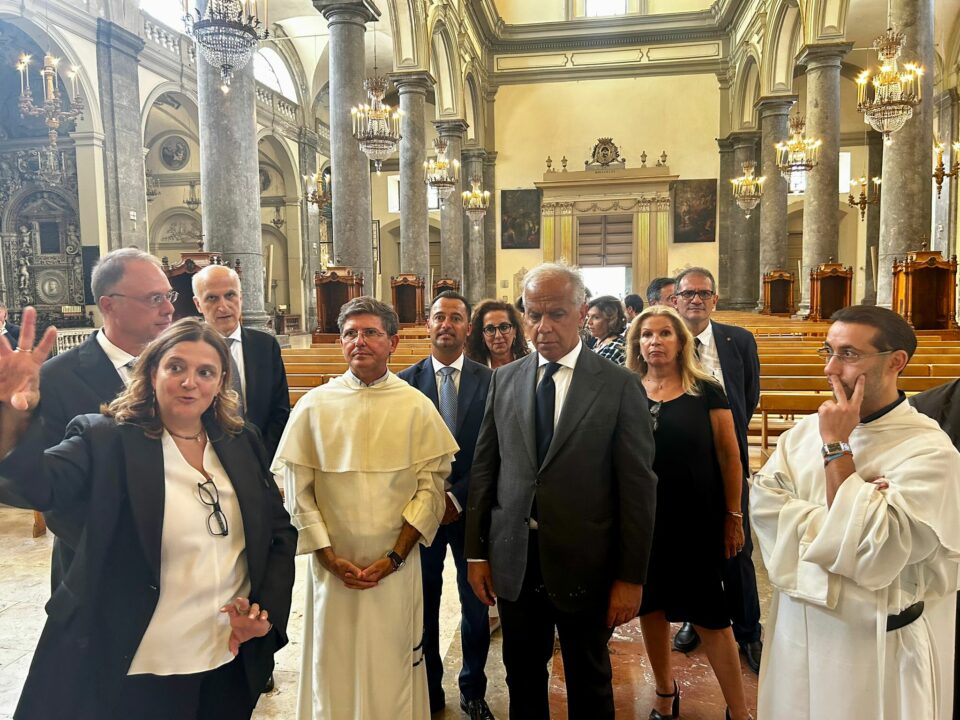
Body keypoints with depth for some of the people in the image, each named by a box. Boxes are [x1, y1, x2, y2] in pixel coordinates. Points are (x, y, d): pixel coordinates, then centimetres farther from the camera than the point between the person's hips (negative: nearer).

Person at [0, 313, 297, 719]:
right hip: (127, 674, -3)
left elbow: (280, 532, 7)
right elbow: (35, 484, -29)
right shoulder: (107, 441, -10)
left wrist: (268, 608, -5)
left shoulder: (241, 443, 1)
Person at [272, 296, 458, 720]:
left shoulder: (417, 407, -3)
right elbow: (297, 491, -1)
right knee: (334, 668, 13)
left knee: (392, 668, 10)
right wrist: (331, 559, -6)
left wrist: (395, 557, -9)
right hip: (332, 567, 1)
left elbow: (431, 487, -4)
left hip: (396, 569, 0)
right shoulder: (313, 407, -2)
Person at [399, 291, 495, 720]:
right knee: (424, 605, 12)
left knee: (476, 607, 11)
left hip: (472, 509, 0)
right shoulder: (406, 381, -2)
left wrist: (458, 497, -11)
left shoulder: (489, 381, -4)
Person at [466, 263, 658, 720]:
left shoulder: (619, 385, -9)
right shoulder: (504, 380, 2)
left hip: (584, 564, -2)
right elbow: (483, 470, 5)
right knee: (522, 680, 19)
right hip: (514, 563, 3)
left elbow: (638, 486, -8)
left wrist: (632, 576, -8)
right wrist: (476, 552, 4)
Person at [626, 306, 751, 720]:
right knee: (651, 606, 13)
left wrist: (733, 517, -2)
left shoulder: (706, 391, -4)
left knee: (709, 615, 3)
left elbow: (729, 456, -1)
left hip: (695, 521, -2)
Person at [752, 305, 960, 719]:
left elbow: (873, 554, -26)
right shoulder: (807, 429, -1)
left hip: (878, 647, -5)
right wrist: (840, 521, -22)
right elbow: (763, 506, -10)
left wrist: (836, 448, -22)